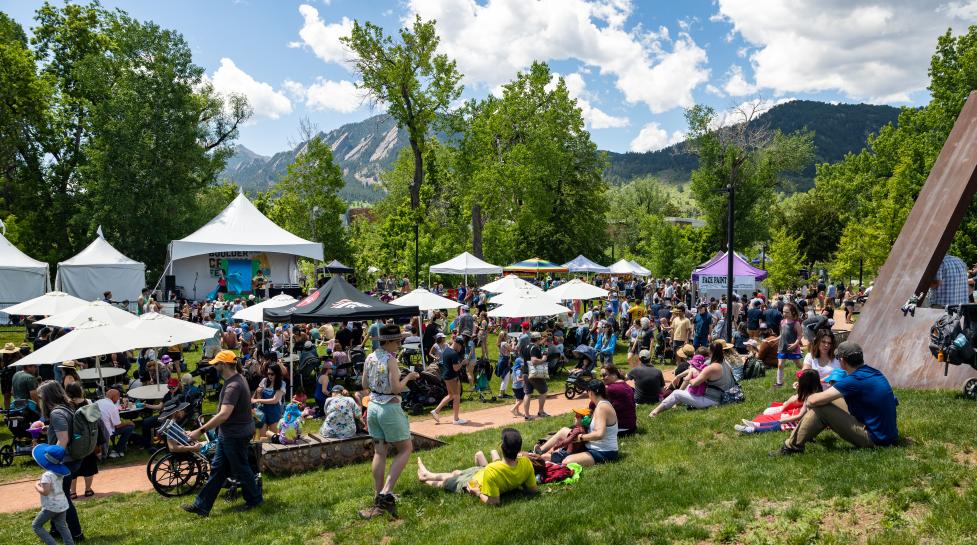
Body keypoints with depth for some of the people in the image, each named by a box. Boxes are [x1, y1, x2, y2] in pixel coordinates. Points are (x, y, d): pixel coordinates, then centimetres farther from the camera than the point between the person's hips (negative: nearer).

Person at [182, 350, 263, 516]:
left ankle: (255, 498, 26)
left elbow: (224, 415, -37)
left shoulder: (233, 386, -27)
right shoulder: (238, 378, 6)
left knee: (240, 469, 7)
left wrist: (201, 431, -38)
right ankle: (201, 505, 21)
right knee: (217, 468, 14)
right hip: (228, 434, 10)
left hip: (236, 435, -10)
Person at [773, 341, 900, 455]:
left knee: (820, 408, -13)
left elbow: (814, 400, -24)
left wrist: (808, 402, 2)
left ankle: (792, 446, -4)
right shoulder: (875, 373, 5)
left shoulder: (855, 380, -21)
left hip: (874, 440, -9)